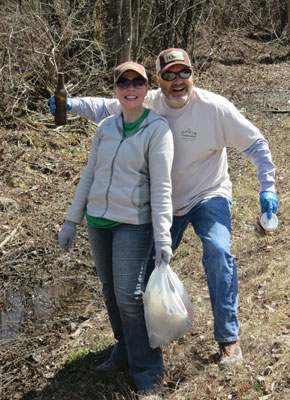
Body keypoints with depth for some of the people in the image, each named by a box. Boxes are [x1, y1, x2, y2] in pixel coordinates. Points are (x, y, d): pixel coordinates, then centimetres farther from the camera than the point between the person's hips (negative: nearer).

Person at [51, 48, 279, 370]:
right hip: (166, 202, 4)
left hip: (208, 198, -4)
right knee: (149, 265, 9)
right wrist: (72, 104, -12)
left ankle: (228, 339, -15)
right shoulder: (149, 103, -9)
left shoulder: (215, 107, -19)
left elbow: (256, 143, -10)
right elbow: (107, 108, 4)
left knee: (218, 253, -27)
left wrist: (267, 187, -16)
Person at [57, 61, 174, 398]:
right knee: (110, 292, 13)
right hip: (98, 221, 6)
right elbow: (88, 176, 12)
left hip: (133, 224, -5)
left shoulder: (157, 129, -9)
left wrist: (162, 237, -18)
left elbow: (161, 186, -13)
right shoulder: (105, 127, 7)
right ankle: (125, 351, 32)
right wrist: (71, 221, 13)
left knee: (128, 297, -8)